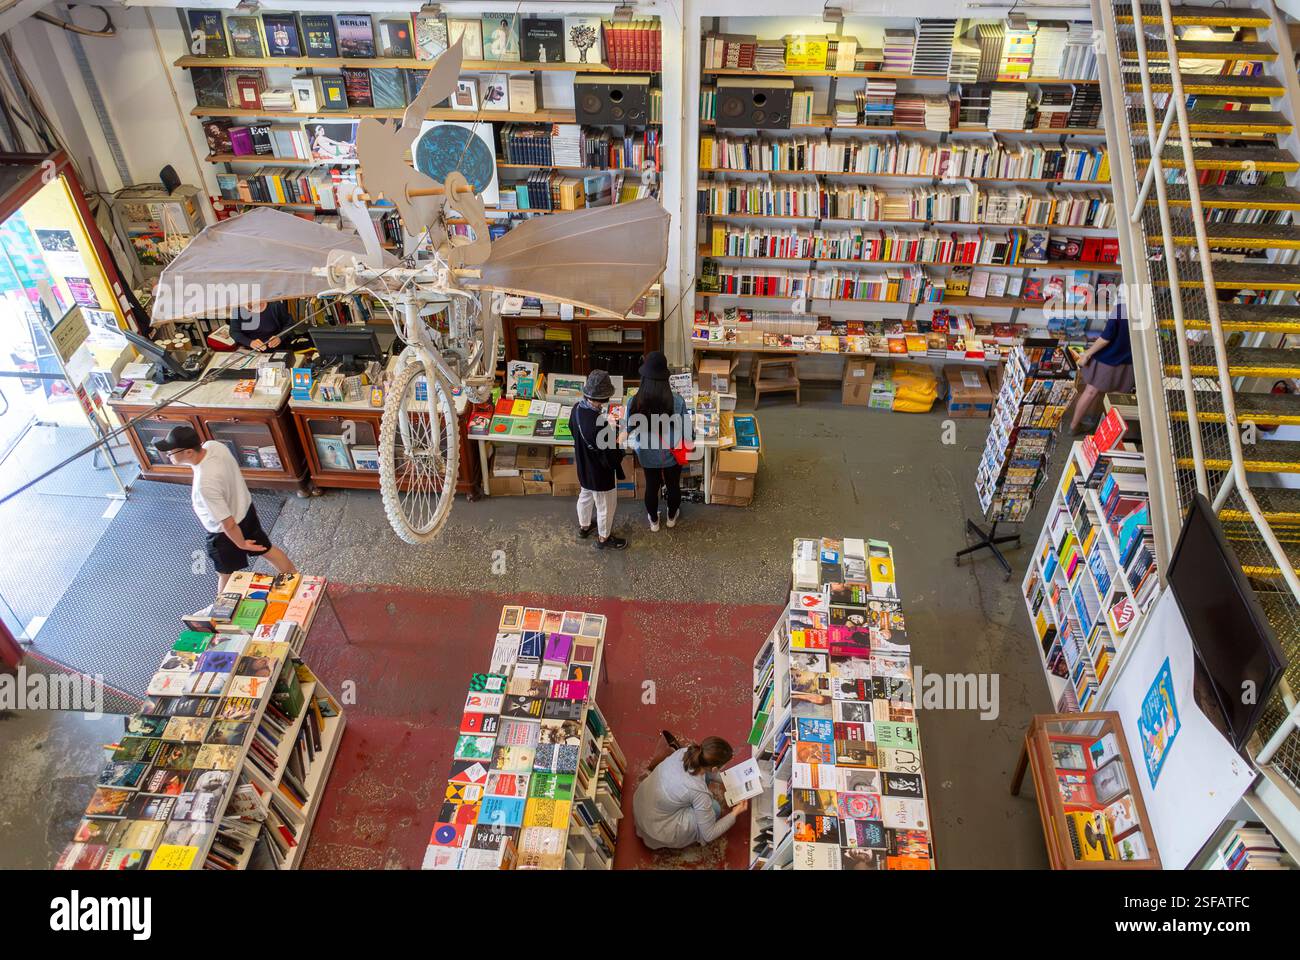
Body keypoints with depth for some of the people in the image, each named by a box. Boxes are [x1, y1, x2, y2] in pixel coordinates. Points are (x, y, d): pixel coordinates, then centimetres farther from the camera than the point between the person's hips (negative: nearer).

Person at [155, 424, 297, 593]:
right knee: (266, 548, 29)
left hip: (226, 534, -7)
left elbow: (228, 525, -30)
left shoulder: (205, 484, -42)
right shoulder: (214, 445, -22)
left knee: (226, 575, 21)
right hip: (245, 509, 7)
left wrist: (241, 544, -15)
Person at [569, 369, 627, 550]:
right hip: (600, 473, -8)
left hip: (583, 466, 8)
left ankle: (584, 527, 56)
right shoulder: (598, 424, -41)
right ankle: (604, 539, 41)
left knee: (585, 496, 32)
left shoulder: (577, 408, -16)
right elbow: (610, 457, -30)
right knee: (606, 506, 18)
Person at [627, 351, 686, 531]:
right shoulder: (677, 402, -27)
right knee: (673, 486, 26)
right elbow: (684, 432, -15)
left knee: (651, 487, 25)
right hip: (672, 455, -1)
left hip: (647, 456, 1)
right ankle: (672, 517, 51)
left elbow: (630, 432, -10)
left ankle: (654, 521, 47)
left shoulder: (634, 402, -24)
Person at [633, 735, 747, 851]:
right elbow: (709, 835, -18)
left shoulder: (684, 751, -17)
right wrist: (734, 813, -9)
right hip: (655, 829, -6)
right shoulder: (699, 792, -33)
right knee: (714, 808, -3)